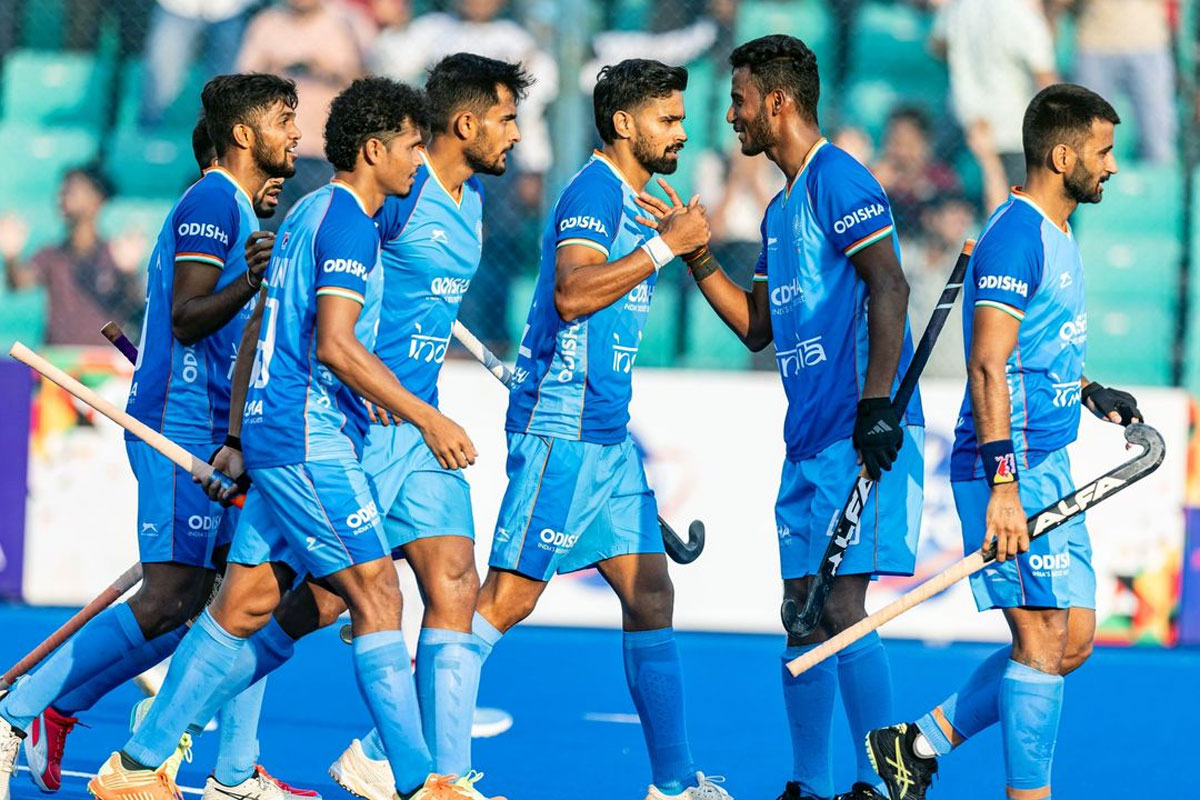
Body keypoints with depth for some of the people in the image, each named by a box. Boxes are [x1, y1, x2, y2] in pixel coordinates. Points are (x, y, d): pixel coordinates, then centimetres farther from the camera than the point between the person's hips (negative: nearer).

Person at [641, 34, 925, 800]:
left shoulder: (839, 180, -8)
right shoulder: (781, 209, 21)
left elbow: (888, 286, -18)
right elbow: (758, 326, 25)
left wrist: (877, 402, -24)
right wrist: (696, 254, 18)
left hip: (861, 440, -10)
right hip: (809, 442, 10)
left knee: (841, 607, -14)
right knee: (802, 612, 9)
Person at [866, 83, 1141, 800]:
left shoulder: (1057, 236, 17)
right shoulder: (1015, 237, -14)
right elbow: (988, 367, -21)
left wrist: (1089, 392, 15)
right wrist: (1003, 484, -27)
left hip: (1051, 470, 10)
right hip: (1012, 474, -10)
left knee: (1074, 642, 9)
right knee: (1043, 640, -9)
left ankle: (920, 743, 17)